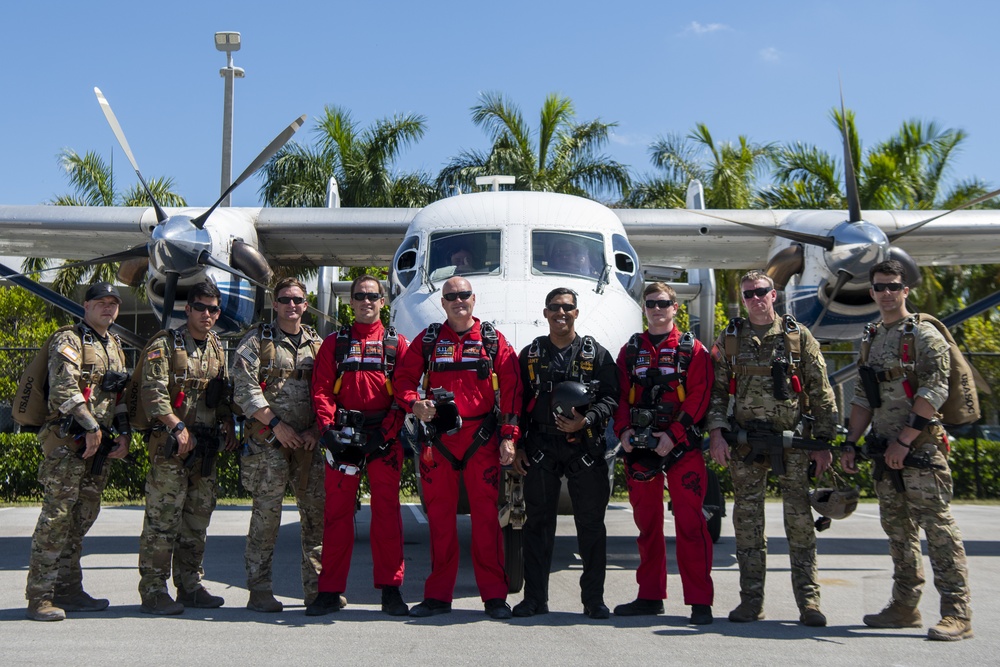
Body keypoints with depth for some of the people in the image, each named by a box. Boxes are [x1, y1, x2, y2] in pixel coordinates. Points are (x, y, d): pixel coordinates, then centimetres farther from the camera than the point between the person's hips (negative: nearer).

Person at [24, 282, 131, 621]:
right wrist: (90, 427, -20)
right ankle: (39, 598, -4)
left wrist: (124, 433, 11)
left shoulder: (114, 345, 20)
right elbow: (64, 387, -18)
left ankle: (68, 590, 19)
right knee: (56, 517, -8)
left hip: (99, 443, 8)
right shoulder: (69, 340, -5)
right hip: (67, 442, -8)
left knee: (82, 518, 11)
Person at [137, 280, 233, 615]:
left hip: (207, 446, 7)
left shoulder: (217, 348, 15)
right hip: (171, 445, -7)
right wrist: (179, 428, -22)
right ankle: (153, 591, 2)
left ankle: (190, 586, 21)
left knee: (198, 519, 12)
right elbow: (153, 393, -15)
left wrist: (228, 427, 8)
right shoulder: (164, 345, -6)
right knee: (163, 519, -5)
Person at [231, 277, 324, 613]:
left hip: (308, 442, 4)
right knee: (266, 513, -3)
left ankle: (317, 587, 13)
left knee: (316, 511, 3)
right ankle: (259, 591, 6)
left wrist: (316, 429, 0)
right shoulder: (257, 339, 1)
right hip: (268, 441, -4)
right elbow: (244, 388, -7)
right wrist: (276, 424, -12)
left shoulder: (316, 343, 13)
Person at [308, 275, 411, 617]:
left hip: (384, 438, -1)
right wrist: (328, 428, -10)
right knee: (337, 511, 3)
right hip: (342, 437, 1)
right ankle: (330, 591, 9)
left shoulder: (397, 343, 9)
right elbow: (321, 390, 5)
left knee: (387, 511, 1)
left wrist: (387, 432, -11)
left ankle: (390, 589, 8)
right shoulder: (334, 343, 12)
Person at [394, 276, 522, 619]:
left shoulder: (493, 340, 7)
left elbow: (511, 390, 3)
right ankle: (438, 595, 14)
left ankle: (494, 596, 7)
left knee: (486, 515, -1)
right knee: (439, 516, 6)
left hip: (482, 439, -2)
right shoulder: (428, 339, 12)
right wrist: (414, 403, -11)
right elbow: (403, 379, 11)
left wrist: (508, 436, -6)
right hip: (438, 439, 2)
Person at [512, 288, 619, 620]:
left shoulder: (596, 354, 7)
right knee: (538, 521, 5)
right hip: (540, 447, 1)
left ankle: (594, 598, 12)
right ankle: (535, 597, 13)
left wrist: (586, 421, -16)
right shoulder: (530, 355, 12)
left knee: (591, 523, 2)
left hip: (585, 448, -1)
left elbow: (610, 397, 1)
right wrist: (517, 446, 5)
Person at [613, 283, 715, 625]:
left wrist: (673, 435, -15)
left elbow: (699, 396, -6)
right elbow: (621, 395, 12)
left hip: (682, 446, -4)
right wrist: (623, 430, -6)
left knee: (689, 522, -6)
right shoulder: (630, 350, 14)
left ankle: (700, 601, -1)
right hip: (639, 447, 4)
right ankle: (650, 596, 20)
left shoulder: (693, 349, 3)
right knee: (646, 523, 10)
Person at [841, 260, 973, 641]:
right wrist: (850, 444, 11)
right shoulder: (872, 340, 17)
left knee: (938, 527, -8)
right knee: (898, 529, 11)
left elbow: (934, 391, -15)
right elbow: (863, 398, 19)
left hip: (921, 448, -7)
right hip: (885, 451, 8)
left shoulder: (924, 335, -5)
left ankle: (957, 613, -5)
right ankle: (905, 607, 19)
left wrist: (904, 441, -18)